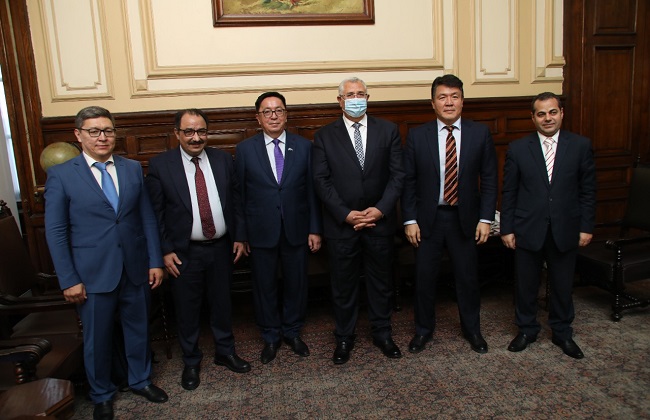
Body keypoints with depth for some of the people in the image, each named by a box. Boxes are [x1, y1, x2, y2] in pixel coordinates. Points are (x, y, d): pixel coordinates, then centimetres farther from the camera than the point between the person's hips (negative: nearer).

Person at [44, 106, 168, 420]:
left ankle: (140, 380, 42)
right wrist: (69, 280, -8)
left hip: (136, 270, 3)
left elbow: (147, 218, 5)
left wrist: (155, 261, 2)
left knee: (139, 329, 17)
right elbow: (55, 232, -5)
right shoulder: (61, 175, -6)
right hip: (93, 274, -2)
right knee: (97, 338, 14)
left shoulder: (133, 169, 3)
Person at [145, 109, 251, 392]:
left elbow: (235, 201, 6)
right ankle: (191, 361, 35)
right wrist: (165, 251, -9)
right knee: (187, 308, 12)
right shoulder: (160, 165, -8)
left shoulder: (223, 159, 0)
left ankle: (225, 352, 39)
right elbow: (155, 212, -6)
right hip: (184, 252, -2)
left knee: (222, 302, 17)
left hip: (221, 247, 3)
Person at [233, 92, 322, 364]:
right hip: (261, 232, -1)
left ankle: (292, 332, 36)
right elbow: (238, 195, 0)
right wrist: (241, 234, -2)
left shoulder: (304, 146, 1)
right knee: (264, 286, 12)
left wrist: (315, 229, -1)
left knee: (296, 284, 13)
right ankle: (270, 337, 32)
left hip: (296, 229, 1)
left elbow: (312, 190, 1)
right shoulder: (245, 149, -2)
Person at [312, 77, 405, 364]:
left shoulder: (388, 130, 4)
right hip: (341, 223, -1)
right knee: (343, 284, 11)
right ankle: (344, 337, 28)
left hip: (380, 221, 1)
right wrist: (345, 214, -13)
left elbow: (397, 174, 0)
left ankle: (382, 333, 33)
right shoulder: (324, 136, 1)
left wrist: (380, 209, -12)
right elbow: (321, 181, -5)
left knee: (381, 281, 14)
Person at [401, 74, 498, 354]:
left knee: (467, 276, 13)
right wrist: (410, 220, -7)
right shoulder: (417, 136, -3)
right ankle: (423, 329, 31)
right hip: (428, 219, 0)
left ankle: (472, 329, 36)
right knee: (424, 277, 10)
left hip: (465, 219, 1)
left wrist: (485, 218, -5)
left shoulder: (480, 134, 0)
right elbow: (408, 181, -2)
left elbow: (489, 179, 1)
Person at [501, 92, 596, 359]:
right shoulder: (518, 149, -2)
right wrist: (507, 229, -3)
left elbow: (588, 191, 3)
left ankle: (563, 333, 34)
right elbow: (509, 193, 0)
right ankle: (526, 329, 32)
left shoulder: (580, 146, 0)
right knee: (526, 285, 11)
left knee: (563, 286, 14)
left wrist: (586, 227, -1)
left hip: (565, 231, 1)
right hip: (528, 231, 0)